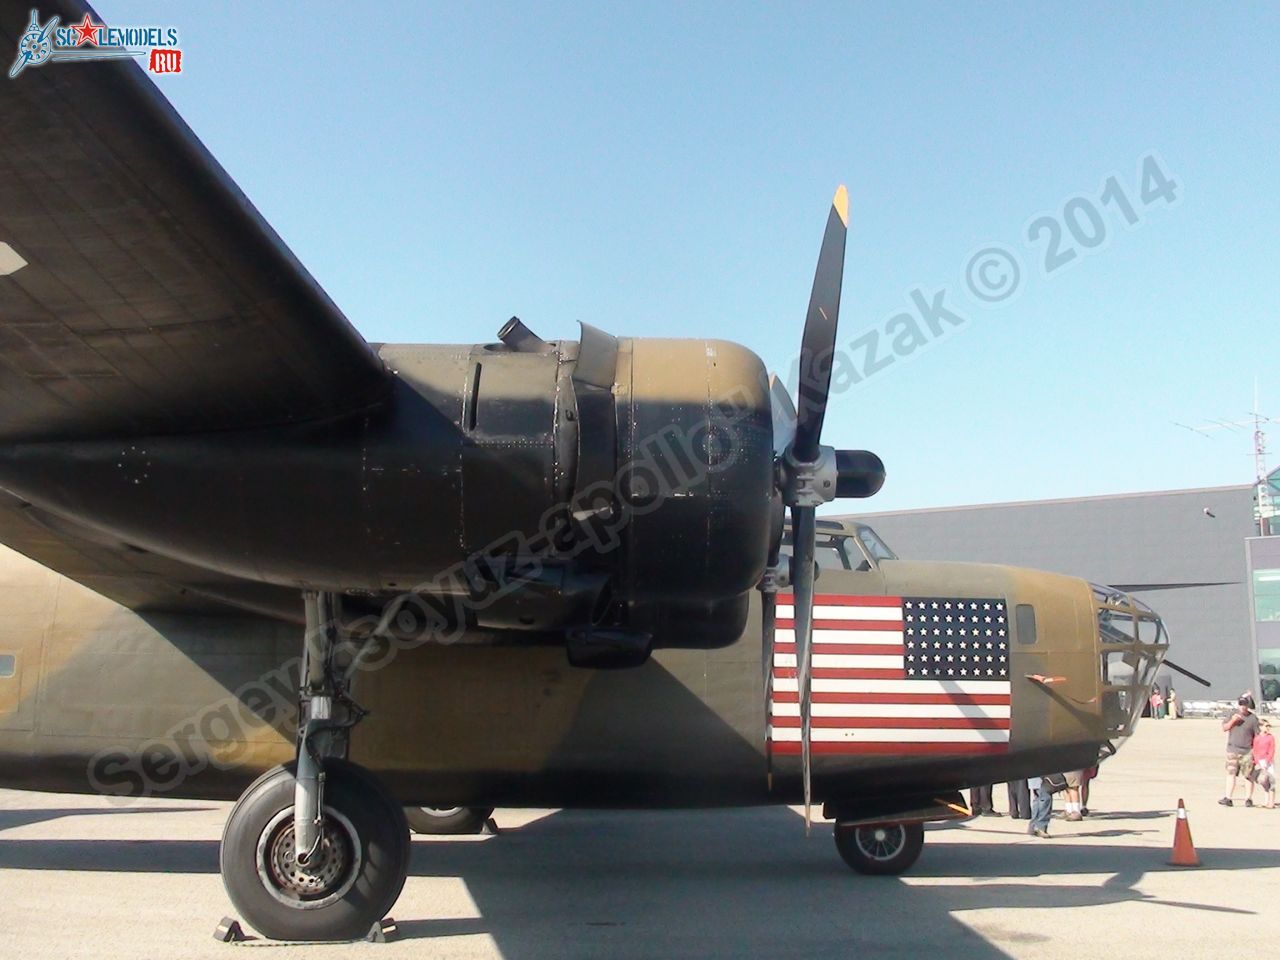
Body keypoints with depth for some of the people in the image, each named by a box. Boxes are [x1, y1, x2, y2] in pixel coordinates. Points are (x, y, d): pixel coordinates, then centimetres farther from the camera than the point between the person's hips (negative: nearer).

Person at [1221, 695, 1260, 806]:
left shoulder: (1253, 718, -2)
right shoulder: (1233, 714, 6)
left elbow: (1257, 736, 0)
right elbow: (1224, 728, 6)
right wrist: (1232, 721, -12)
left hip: (1247, 752, -2)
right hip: (1232, 751, 2)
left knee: (1248, 776, 2)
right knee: (1231, 774, -1)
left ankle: (1249, 799, 13)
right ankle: (1228, 798, -1)